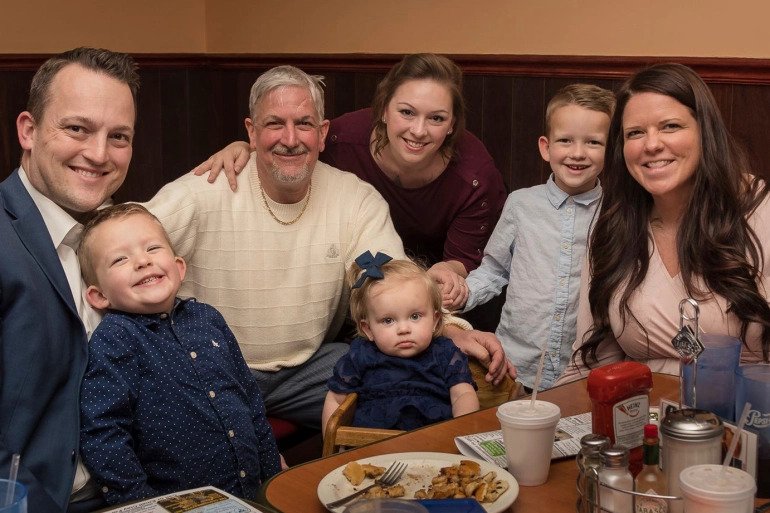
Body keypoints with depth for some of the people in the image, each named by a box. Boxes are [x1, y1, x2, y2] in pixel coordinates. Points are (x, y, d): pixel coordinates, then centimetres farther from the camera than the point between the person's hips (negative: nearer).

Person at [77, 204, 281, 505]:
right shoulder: (111, 341, -7)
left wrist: (274, 472, 16)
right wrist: (139, 504, -13)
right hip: (179, 503, -6)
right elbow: (102, 435, -11)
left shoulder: (207, 318, 11)